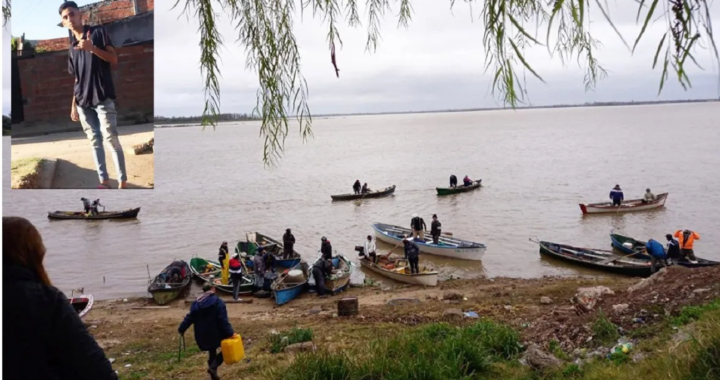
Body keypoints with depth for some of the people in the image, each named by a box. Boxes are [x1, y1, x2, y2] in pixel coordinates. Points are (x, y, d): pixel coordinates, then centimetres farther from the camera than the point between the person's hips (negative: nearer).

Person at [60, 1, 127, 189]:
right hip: (83, 100, 6)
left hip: (102, 97, -5)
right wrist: (73, 104, 13)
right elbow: (77, 78, 18)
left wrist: (92, 48, -20)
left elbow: (114, 59, -6)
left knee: (111, 139, -10)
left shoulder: (98, 32, 2)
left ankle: (123, 182, -7)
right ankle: (104, 180, 9)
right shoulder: (72, 47, 17)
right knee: (94, 140, 5)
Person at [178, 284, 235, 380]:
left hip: (203, 335, 6)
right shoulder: (218, 302, -11)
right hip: (216, 333, -6)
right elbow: (223, 320, -18)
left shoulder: (196, 303, 5)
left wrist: (181, 329, 18)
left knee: (212, 353, 20)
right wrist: (230, 333, -19)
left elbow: (189, 318, 6)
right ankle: (213, 367, -9)